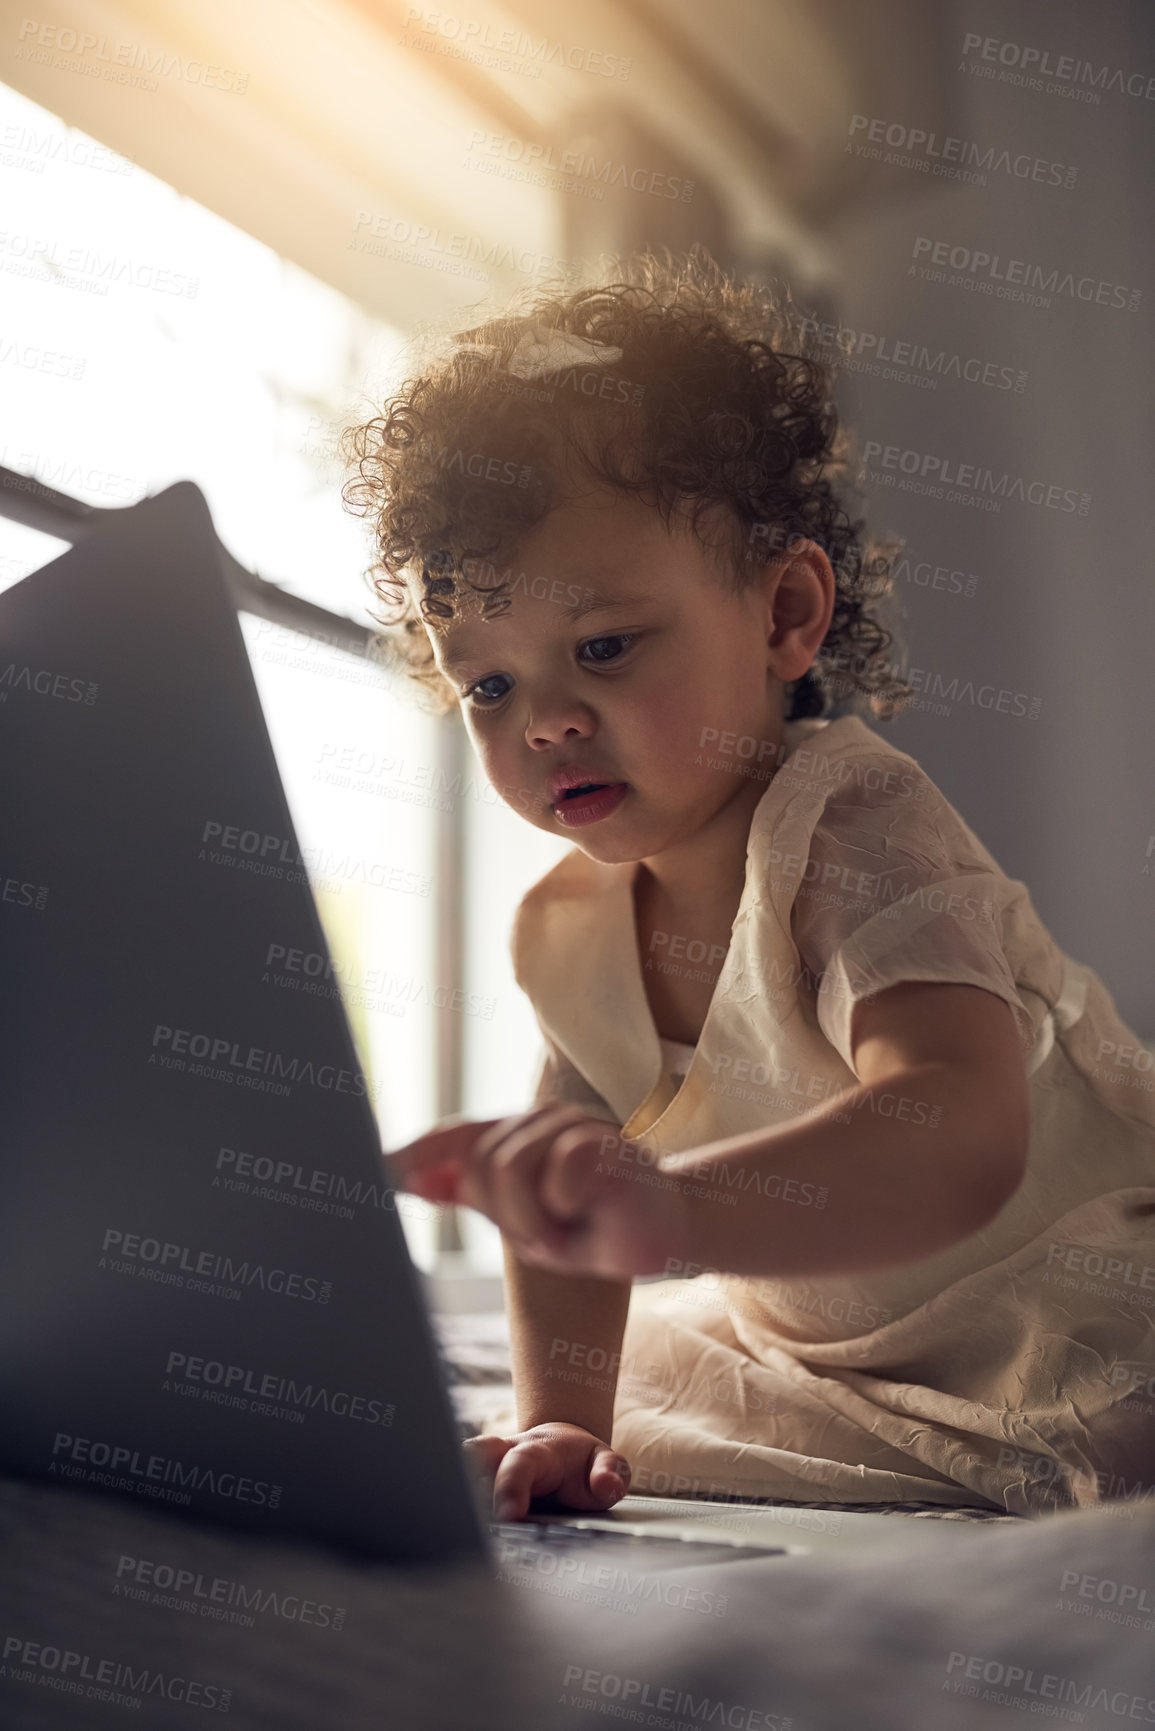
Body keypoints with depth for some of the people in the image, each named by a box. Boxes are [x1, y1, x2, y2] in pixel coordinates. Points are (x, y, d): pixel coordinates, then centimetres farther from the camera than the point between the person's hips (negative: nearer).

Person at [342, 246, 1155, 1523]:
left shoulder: (854, 827, -27)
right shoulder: (561, 932, -4)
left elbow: (957, 1140, -46)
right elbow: (564, 1216, 1)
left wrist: (668, 1210, -62)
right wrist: (558, 1423, -15)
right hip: (833, 1369, 9)